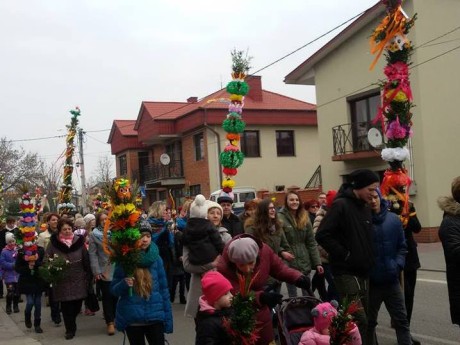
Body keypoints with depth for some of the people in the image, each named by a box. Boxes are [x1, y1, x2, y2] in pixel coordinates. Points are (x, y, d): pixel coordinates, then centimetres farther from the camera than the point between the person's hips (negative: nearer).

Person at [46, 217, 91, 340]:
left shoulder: (79, 241, 0)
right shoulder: (54, 242, -4)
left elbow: (86, 260, 4)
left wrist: (88, 275, 2)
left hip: (78, 279, 1)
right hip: (62, 280, -1)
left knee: (77, 303, 6)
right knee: (66, 305, -1)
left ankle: (71, 324, 34)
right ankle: (70, 329, 15)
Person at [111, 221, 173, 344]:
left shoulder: (156, 258, 0)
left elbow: (164, 289, 3)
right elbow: (113, 290, 0)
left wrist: (168, 318, 2)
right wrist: (124, 284, -22)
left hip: (155, 316, 1)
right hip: (131, 319, -1)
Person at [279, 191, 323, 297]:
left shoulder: (304, 218, 6)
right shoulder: (280, 218, -10)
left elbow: (311, 242, 7)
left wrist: (317, 262, 4)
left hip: (304, 262, 4)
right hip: (289, 263, -4)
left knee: (308, 293, 13)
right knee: (292, 295, 9)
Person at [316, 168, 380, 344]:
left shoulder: (365, 207, 12)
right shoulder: (341, 205, -14)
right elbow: (322, 235, -20)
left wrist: (368, 260, 10)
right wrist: (345, 255, -17)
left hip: (363, 271, 8)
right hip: (346, 271, -8)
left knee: (361, 317, 13)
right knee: (359, 320, -10)